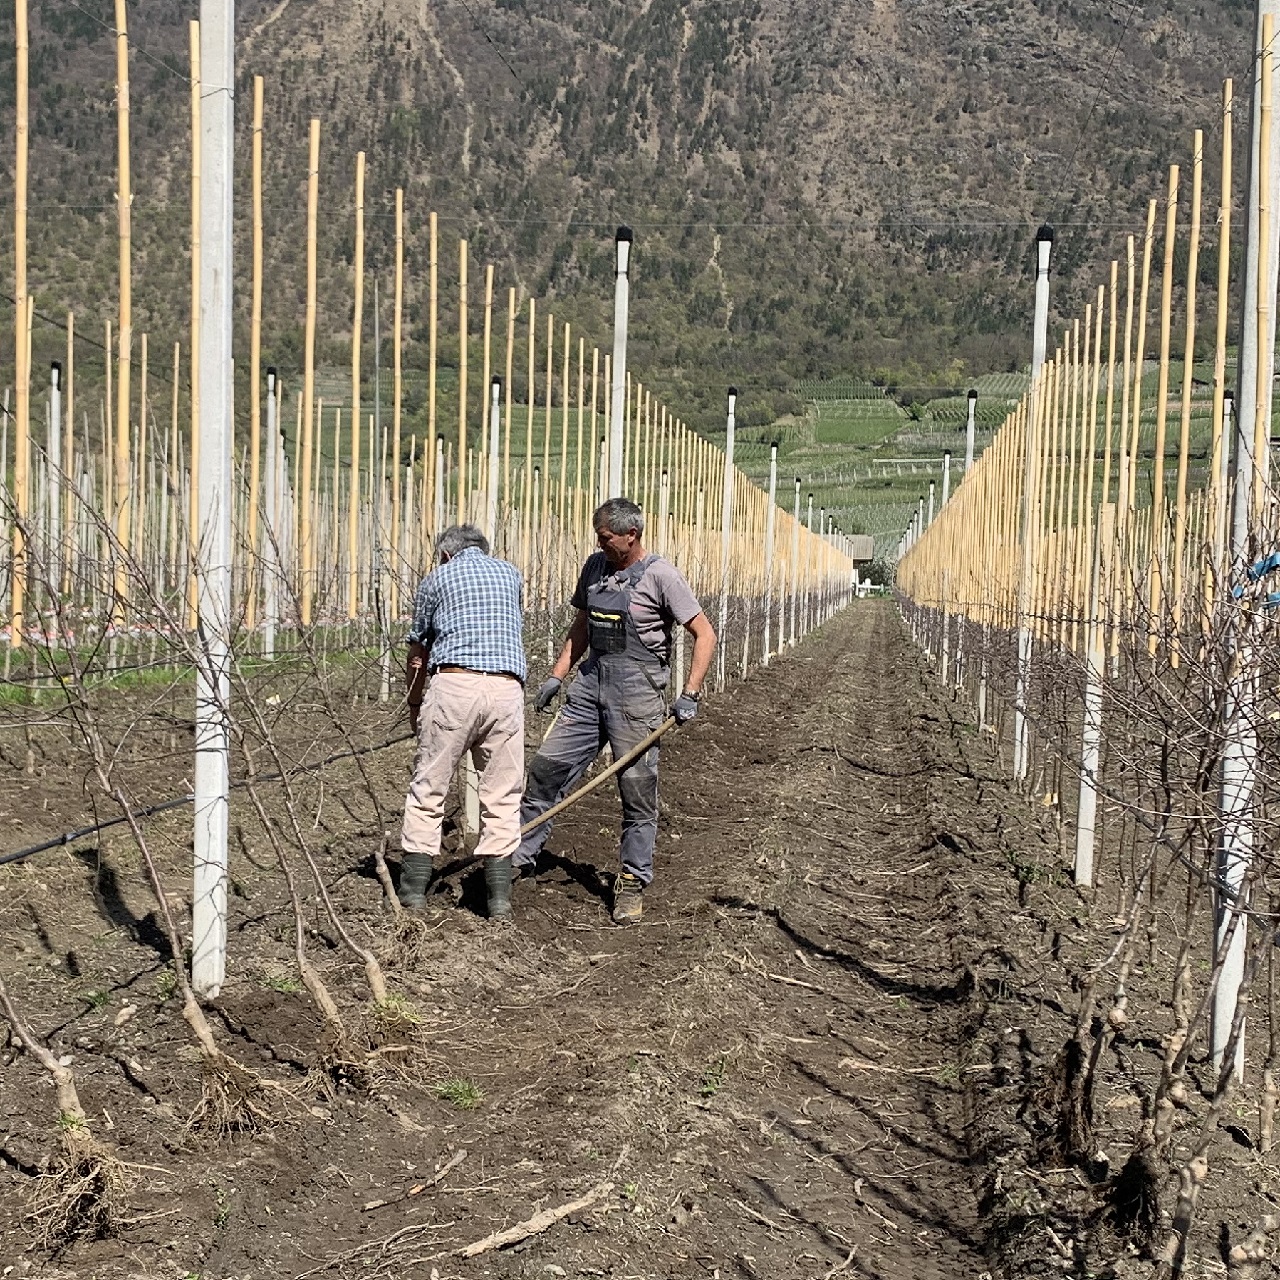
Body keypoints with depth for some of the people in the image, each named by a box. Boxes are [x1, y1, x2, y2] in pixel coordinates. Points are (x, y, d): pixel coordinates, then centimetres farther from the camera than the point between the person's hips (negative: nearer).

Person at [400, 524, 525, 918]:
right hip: (507, 689, 2)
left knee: (428, 788, 7)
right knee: (502, 796, 8)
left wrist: (413, 707, 35)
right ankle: (499, 893, 8)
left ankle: (414, 886, 8)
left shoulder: (437, 579, 15)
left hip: (453, 685, -2)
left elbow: (417, 654, 20)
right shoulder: (509, 573, 23)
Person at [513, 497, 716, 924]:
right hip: (590, 683, 6)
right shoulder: (595, 567, 10)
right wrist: (557, 676, 12)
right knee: (545, 768, 4)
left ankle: (632, 883, 11)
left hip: (636, 692, -6)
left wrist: (690, 694, -15)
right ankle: (518, 855, 16)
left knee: (637, 791, 0)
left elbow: (705, 634, -7)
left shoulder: (659, 574, -8)